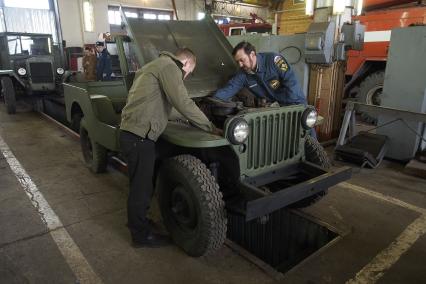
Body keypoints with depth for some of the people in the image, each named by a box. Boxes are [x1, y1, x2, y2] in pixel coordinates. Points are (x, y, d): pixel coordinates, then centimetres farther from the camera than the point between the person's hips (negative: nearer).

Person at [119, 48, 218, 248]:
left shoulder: (154, 66, 23)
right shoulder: (169, 66, -9)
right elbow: (183, 103, -17)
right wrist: (209, 127, -8)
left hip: (130, 132, 10)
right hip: (139, 136, -10)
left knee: (139, 184, 23)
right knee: (142, 187, 4)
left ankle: (136, 220, 42)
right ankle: (141, 235, 20)